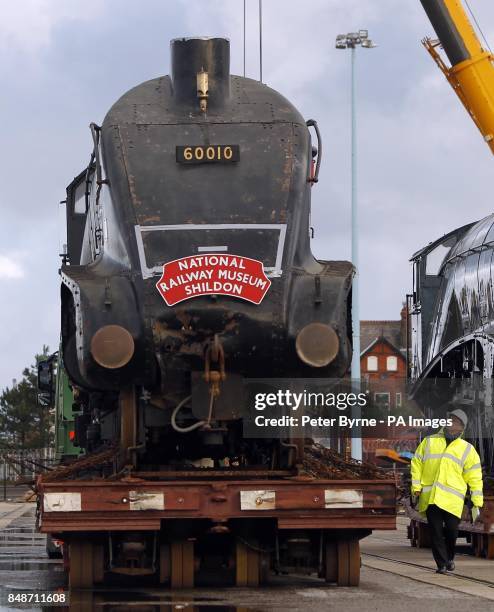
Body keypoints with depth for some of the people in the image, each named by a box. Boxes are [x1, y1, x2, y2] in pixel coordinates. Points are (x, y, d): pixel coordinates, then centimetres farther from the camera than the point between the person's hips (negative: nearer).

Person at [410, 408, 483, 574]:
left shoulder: (467, 450, 11)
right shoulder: (429, 442, 15)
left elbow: (475, 478, 10)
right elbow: (416, 464, 15)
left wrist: (477, 503, 5)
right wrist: (416, 487, 4)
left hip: (452, 498, -1)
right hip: (429, 497, 1)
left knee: (451, 529, -5)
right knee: (435, 532, -2)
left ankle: (449, 557, 21)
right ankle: (442, 564, 4)